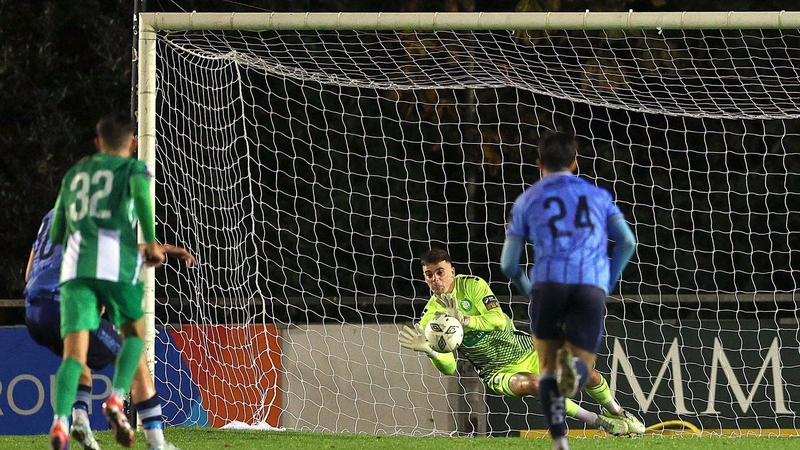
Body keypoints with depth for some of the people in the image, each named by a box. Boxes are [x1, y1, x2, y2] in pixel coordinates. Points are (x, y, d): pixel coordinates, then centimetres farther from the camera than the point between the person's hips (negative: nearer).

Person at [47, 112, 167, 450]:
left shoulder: (74, 175, 27)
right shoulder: (133, 167, 14)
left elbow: (56, 234, 31)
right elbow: (141, 192, -12)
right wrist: (151, 241, -13)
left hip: (75, 267, 3)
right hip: (116, 262, -3)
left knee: (74, 354, -6)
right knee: (134, 333, 21)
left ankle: (60, 422, -29)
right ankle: (115, 400, -2)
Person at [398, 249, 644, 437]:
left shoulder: (472, 285, -9)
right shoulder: (430, 318, -8)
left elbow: (499, 320, -21)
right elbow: (448, 367, -13)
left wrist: (463, 319, -36)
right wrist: (429, 350, -34)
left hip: (527, 350, 2)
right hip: (498, 371, -1)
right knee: (530, 383, -35)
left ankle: (617, 413, 24)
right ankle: (598, 422, -22)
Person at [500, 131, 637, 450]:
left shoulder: (527, 200, 19)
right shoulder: (598, 195, 23)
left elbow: (508, 264, 15)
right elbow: (627, 241, 10)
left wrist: (530, 292, 32)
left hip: (549, 284, 0)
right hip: (592, 287, 0)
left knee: (548, 368, 14)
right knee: (583, 371, 6)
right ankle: (574, 363, -34)